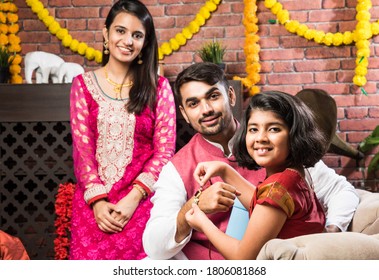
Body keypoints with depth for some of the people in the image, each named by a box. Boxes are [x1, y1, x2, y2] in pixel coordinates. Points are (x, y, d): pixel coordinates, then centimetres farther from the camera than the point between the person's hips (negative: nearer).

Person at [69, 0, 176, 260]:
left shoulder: (158, 87, 5)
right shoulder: (84, 85, 7)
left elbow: (165, 150, 0)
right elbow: (82, 149, 2)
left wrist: (133, 198, -11)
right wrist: (97, 200, -10)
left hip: (141, 200, -1)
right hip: (93, 202, 1)